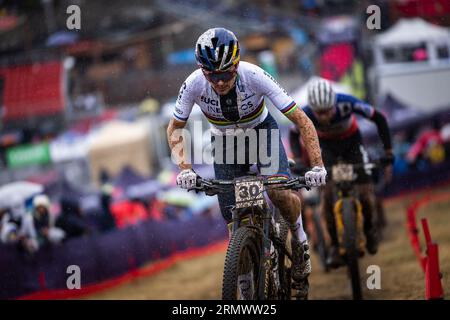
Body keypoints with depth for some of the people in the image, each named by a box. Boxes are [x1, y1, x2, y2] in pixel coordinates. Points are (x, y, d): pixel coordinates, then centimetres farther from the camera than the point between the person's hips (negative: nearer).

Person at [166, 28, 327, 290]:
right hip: (225, 142, 2)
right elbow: (175, 129, -12)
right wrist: (185, 168, -28)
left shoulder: (254, 76, -34)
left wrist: (317, 166, -40)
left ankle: (299, 240, 2)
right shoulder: (194, 84, -29)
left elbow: (302, 121, -30)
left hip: (262, 131, -2)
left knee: (280, 192, -28)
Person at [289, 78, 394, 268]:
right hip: (326, 146, 0)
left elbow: (379, 119, -21)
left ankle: (369, 228, 21)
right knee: (327, 192, -20)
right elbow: (294, 135, -8)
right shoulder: (305, 114, -32)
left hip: (351, 141, 0)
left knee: (365, 191, -11)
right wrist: (299, 160, -23)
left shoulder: (347, 104, -37)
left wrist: (388, 153, -22)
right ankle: (335, 244, -6)